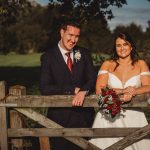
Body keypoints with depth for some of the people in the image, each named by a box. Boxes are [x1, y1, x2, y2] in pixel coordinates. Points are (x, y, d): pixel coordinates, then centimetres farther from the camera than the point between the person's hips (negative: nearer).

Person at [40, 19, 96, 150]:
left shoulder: (84, 54, 6)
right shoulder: (48, 57, -4)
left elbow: (93, 79, -1)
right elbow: (45, 88, -13)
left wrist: (83, 91, -23)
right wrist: (74, 90, -17)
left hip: (84, 114, 2)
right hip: (60, 115, -2)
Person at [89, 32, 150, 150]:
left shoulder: (140, 64, 9)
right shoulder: (107, 65, 7)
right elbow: (99, 89, -6)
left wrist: (132, 92, -23)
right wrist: (123, 91, -17)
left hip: (133, 117, 0)